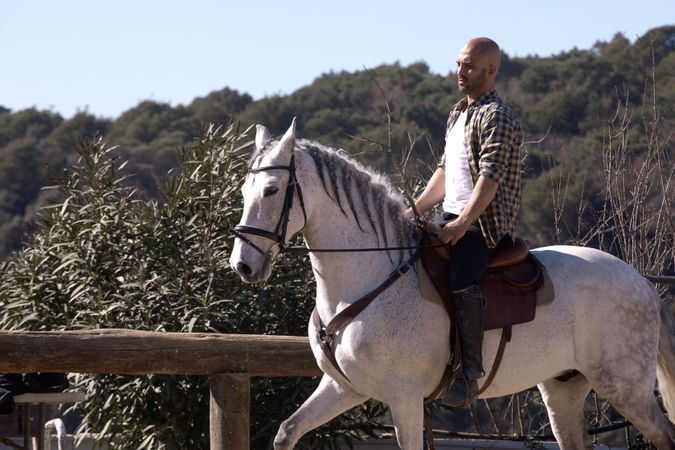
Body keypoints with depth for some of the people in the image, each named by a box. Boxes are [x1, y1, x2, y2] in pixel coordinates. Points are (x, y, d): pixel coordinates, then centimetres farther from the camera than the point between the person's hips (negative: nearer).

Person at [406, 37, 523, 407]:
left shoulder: (497, 116, -9)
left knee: (462, 280, -30)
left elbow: (490, 176, -20)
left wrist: (463, 222, -29)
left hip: (484, 223, -10)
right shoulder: (457, 115, 21)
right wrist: (414, 210, 17)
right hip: (452, 220, 10)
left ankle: (469, 374, -32)